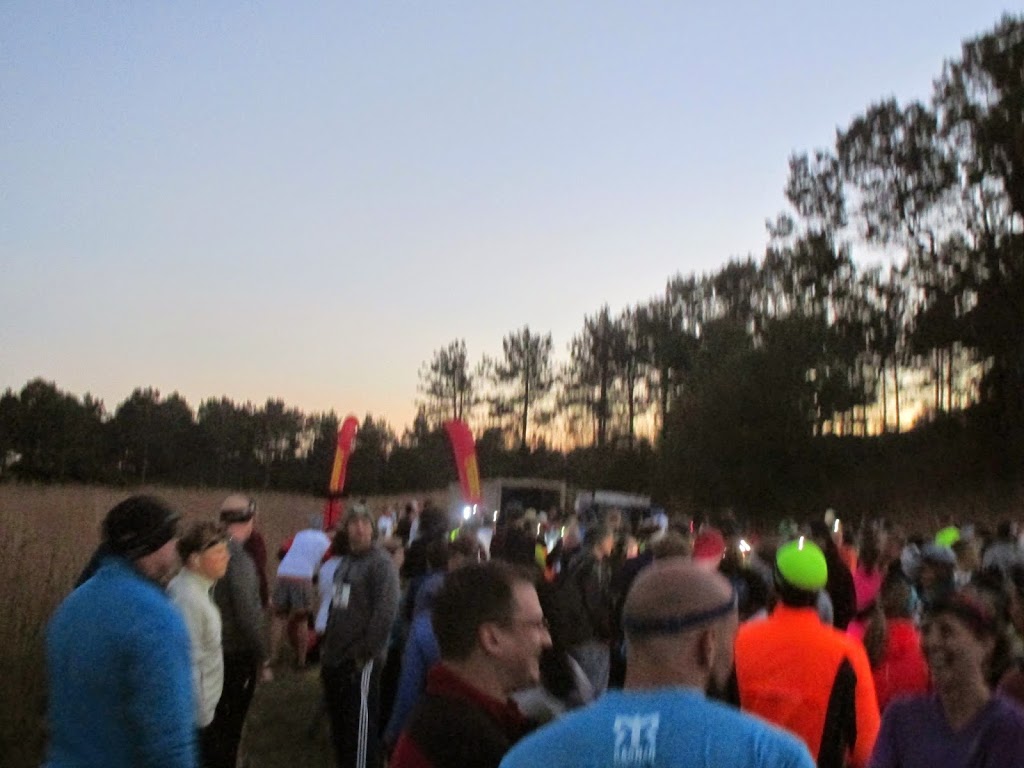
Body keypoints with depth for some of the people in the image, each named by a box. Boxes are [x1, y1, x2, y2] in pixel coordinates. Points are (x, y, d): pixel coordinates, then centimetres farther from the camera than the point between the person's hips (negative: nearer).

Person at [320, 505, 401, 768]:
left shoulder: (381, 562, -11)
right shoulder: (345, 561, 15)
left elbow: (387, 611, -20)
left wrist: (367, 651, -19)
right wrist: (327, 646, 16)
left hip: (361, 660, -8)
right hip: (335, 658, 8)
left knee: (361, 724, -4)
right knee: (339, 724, 18)